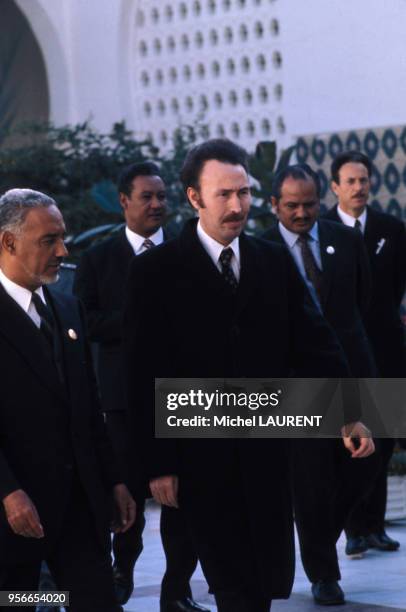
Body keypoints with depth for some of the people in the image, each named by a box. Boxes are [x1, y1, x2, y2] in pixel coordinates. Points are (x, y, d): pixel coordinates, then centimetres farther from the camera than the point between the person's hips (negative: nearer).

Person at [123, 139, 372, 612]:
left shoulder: (275, 262, 8)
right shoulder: (156, 270, -4)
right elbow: (144, 376, -5)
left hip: (267, 454, 4)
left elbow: (313, 343, 7)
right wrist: (156, 464, -9)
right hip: (201, 461, -4)